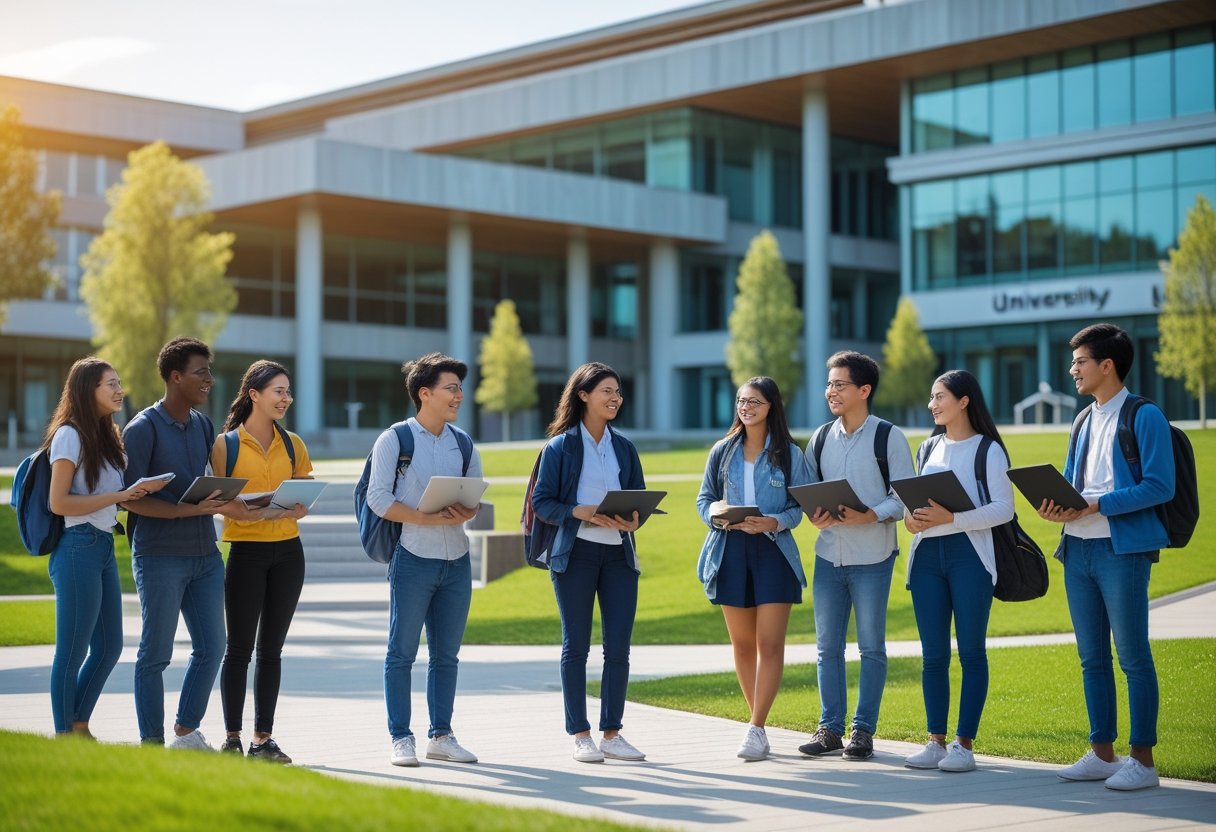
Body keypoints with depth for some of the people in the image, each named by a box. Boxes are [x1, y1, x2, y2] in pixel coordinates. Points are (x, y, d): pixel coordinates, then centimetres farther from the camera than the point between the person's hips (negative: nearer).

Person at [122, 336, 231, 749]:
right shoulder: (143, 428, -9)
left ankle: (187, 732, 21)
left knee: (211, 648, 8)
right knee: (155, 653, 1)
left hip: (205, 555, 7)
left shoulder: (203, 424, 12)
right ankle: (152, 743, 10)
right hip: (160, 557, -7)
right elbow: (131, 498, -14)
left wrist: (222, 501, 1)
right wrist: (190, 510, -21)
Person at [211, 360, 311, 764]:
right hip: (246, 551, -4)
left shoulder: (292, 444, 10)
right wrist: (243, 512, -21)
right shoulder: (225, 444, -1)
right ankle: (232, 738, 8)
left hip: (288, 551, 4)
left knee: (271, 649, 7)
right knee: (239, 648, -1)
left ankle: (263, 738, 12)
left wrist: (292, 509, -10)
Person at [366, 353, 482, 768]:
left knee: (446, 654, 10)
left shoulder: (463, 444, 11)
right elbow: (379, 498, -10)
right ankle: (401, 738, 6)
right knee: (402, 652, -1)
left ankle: (441, 735, 18)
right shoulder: (394, 440, -5)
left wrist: (465, 514, -9)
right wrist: (428, 518, -19)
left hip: (456, 560, 5)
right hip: (413, 558, -5)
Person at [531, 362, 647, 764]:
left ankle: (612, 733, 11)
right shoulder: (560, 446, 0)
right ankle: (580, 735, 9)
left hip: (619, 553, 4)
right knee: (576, 647, 3)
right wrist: (580, 513, -20)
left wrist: (633, 519, -9)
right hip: (575, 553, -4)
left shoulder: (624, 447, 12)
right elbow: (541, 502, -4)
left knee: (619, 647, 1)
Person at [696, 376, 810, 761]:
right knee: (742, 643, 7)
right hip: (729, 551, 3)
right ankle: (758, 724, 17)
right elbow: (704, 498, 13)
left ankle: (756, 729, -8)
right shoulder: (722, 451, 10)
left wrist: (775, 522, -18)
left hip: (773, 551, -3)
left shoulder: (789, 454, 3)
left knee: (770, 643, -10)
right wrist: (716, 514, -9)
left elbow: (801, 504, 0)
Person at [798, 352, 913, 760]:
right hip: (828, 554, 5)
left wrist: (870, 516, -22)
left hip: (872, 557, -5)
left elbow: (904, 496, -7)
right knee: (827, 646, 7)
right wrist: (813, 514, -6)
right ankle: (830, 727, 15)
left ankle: (863, 729, 10)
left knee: (872, 647, 3)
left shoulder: (888, 437, -5)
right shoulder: (820, 438, 10)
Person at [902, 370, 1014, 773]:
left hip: (969, 554, -5)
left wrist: (951, 518, -18)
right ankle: (936, 741, 10)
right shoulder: (928, 448, 17)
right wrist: (910, 517, -2)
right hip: (927, 554, 5)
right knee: (933, 653, 4)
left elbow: (1004, 509, -9)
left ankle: (964, 744, 2)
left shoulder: (988, 450, -1)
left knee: (971, 652, -1)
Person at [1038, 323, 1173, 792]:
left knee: (1134, 657, -3)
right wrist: (1055, 505, -2)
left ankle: (1143, 761, 3)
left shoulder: (1144, 417, -7)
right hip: (1078, 549, 8)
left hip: (1122, 550, -8)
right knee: (1092, 659, 11)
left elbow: (1160, 487, -15)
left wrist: (1094, 505, -19)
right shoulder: (1085, 422, 16)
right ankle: (1101, 753, 19)